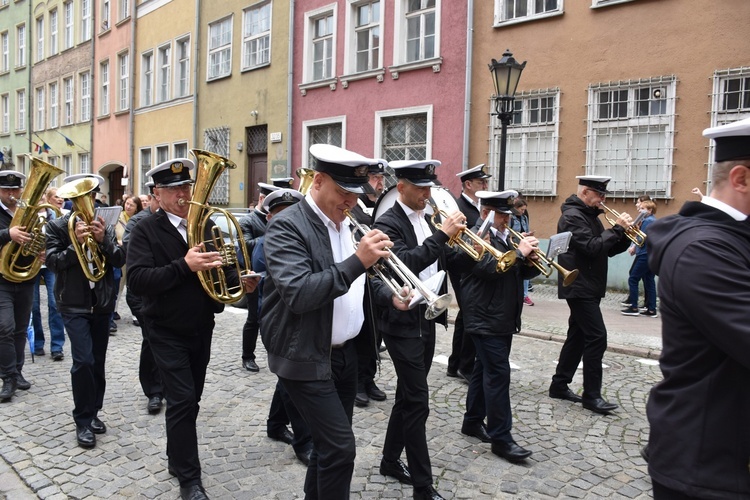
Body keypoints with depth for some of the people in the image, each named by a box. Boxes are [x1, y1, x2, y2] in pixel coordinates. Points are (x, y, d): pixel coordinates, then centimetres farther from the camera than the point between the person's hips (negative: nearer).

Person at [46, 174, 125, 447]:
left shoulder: (104, 226, 7)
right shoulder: (57, 226, -1)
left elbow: (120, 260, -2)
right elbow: (53, 262, -11)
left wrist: (104, 240, -17)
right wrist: (77, 243, -23)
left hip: (102, 303, 4)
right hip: (74, 304, -3)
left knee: (97, 362, 11)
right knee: (83, 361, -12)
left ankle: (93, 413, 27)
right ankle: (83, 421, 3)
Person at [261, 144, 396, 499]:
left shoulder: (346, 222, 7)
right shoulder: (287, 226, -17)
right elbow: (299, 294, -29)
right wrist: (357, 261, -31)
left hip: (346, 352, 8)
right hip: (308, 358, -8)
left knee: (329, 444, 19)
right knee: (340, 447, -6)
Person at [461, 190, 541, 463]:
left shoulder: (507, 236, 15)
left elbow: (521, 272, 15)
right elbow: (489, 267, -26)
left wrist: (532, 261, -6)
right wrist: (519, 252, -22)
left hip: (504, 317, 9)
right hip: (486, 318, -9)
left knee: (485, 370, 16)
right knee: (498, 375, -7)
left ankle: (473, 421, 28)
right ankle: (500, 438, 0)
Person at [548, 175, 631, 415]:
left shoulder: (589, 215, 17)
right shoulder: (572, 216, -13)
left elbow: (609, 249, 16)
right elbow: (592, 247, -24)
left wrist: (625, 234, -1)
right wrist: (617, 228, -17)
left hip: (589, 286, 10)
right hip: (579, 287, -10)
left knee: (578, 336, 12)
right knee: (597, 337, -9)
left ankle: (559, 385, 21)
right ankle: (591, 396, -2)